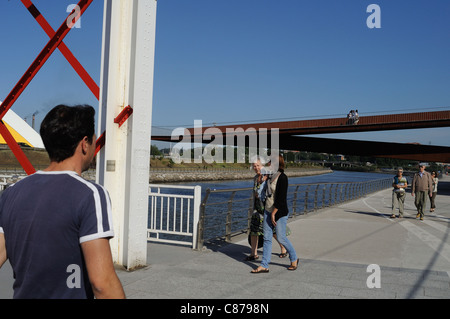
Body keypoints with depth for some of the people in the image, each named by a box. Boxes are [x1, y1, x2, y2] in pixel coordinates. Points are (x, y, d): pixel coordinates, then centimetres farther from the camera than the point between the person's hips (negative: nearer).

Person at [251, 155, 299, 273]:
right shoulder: (272, 176, 9)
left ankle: (294, 259, 26)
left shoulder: (282, 178, -17)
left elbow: (281, 198, -20)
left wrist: (274, 213, -19)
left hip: (279, 212, -8)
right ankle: (264, 265, 10)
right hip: (268, 210, 8)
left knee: (281, 238, 2)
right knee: (267, 238, 6)